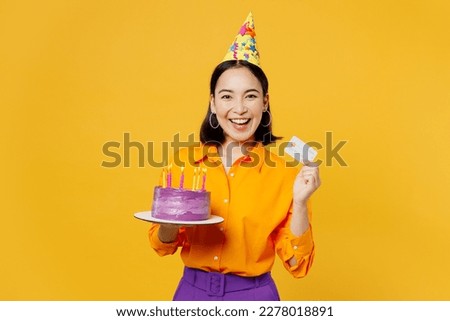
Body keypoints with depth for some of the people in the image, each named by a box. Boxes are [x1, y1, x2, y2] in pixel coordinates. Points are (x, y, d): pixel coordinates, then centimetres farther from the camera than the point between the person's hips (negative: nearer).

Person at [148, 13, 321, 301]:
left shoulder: (286, 172, -11)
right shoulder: (184, 160, -7)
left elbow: (297, 264, -9)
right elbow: (163, 245, 1)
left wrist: (300, 202, -23)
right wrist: (170, 222, -19)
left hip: (253, 295, -1)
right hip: (192, 291, 2)